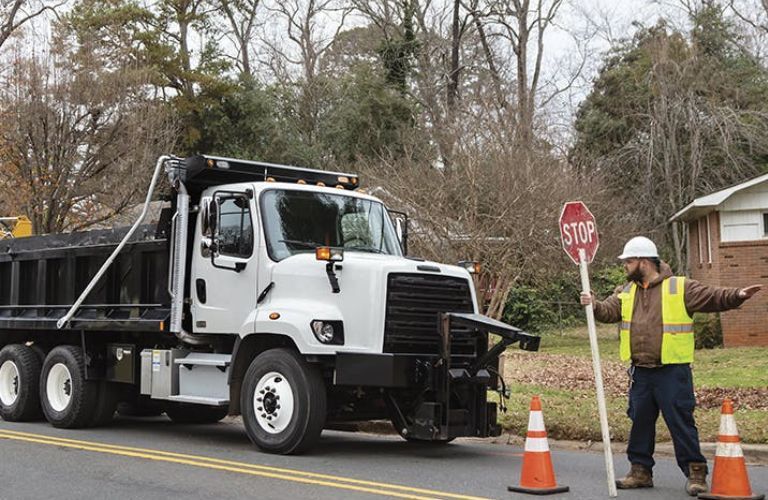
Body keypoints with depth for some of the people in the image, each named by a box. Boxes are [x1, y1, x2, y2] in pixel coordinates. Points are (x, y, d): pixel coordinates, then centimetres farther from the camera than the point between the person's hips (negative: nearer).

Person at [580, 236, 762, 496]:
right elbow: (608, 311, 3)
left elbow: (713, 297, -8)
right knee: (640, 422, 13)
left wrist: (736, 295, -24)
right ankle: (641, 470, 24)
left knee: (680, 422, -4)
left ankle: (695, 472, 5)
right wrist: (594, 305, -18)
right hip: (640, 372, 6)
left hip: (672, 371, -5)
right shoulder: (626, 292, 12)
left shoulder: (680, 287, -4)